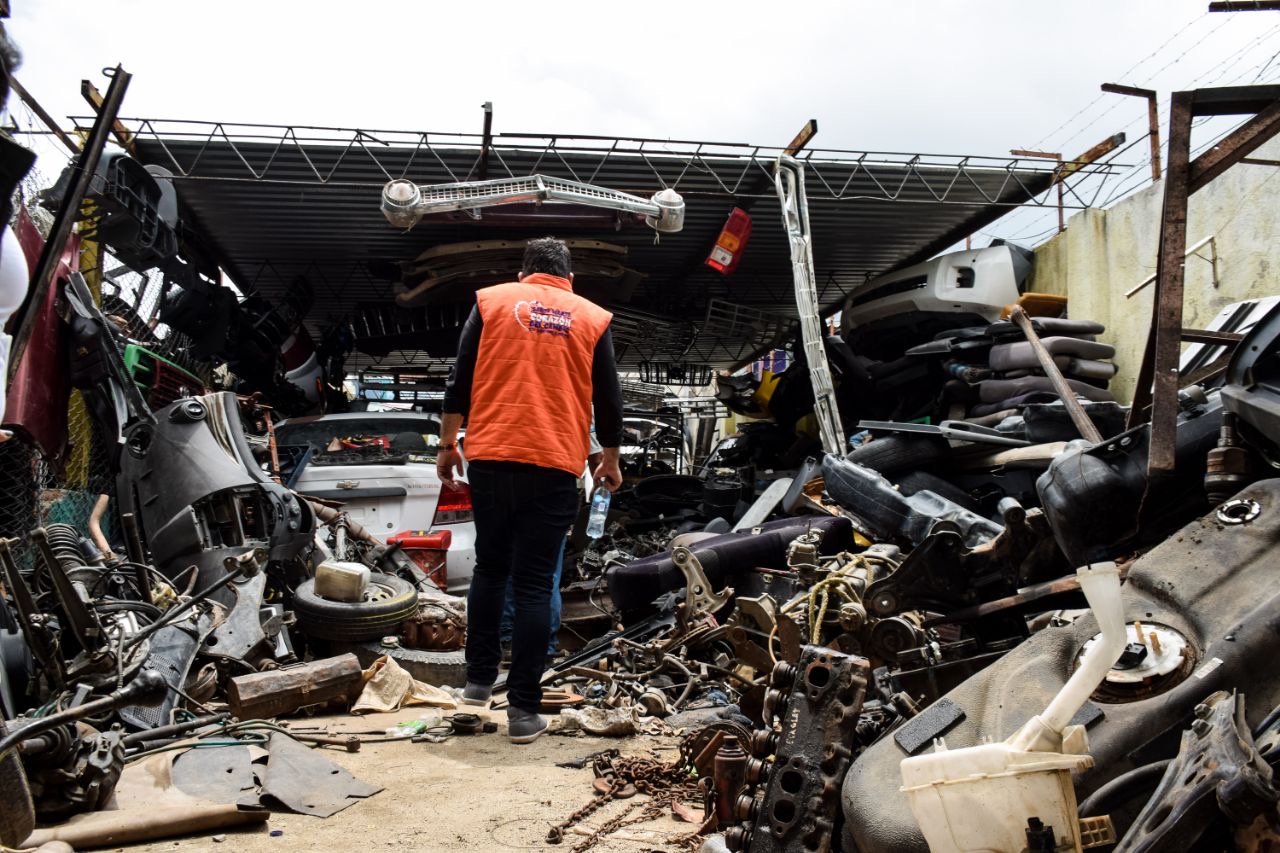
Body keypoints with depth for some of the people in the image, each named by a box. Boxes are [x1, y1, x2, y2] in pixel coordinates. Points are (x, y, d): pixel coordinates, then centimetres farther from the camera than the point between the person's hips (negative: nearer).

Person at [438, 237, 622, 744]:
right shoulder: (592, 317, 9)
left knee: (489, 568, 19)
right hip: (555, 465, -1)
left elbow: (460, 381, 5)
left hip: (490, 457, 1)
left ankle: (479, 680, 25)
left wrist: (447, 444, 13)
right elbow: (608, 400, 10)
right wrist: (610, 461, 22)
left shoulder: (492, 300, 8)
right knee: (534, 583, 3)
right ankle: (523, 709, 4)